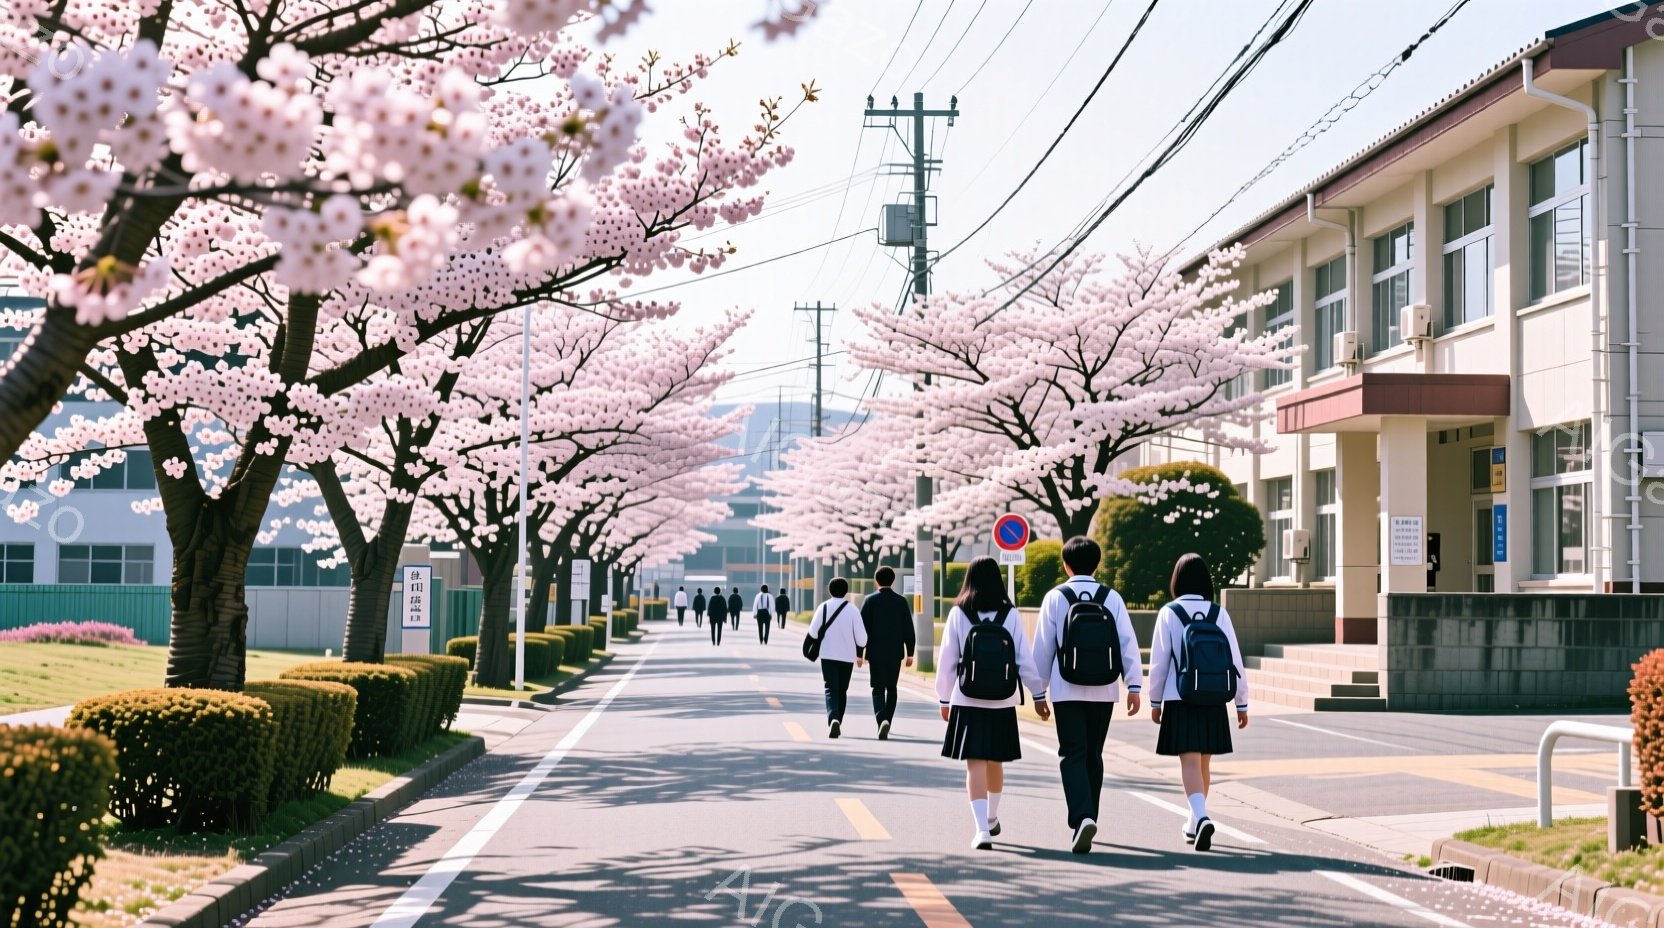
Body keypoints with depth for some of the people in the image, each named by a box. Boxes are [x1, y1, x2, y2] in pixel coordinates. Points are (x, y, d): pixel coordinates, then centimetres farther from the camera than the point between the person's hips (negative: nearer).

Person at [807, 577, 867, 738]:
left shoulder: (823, 607, -3)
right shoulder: (852, 610, -5)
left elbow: (813, 632, -3)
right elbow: (861, 636, -6)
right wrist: (859, 653, 13)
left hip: (828, 655, -1)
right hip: (847, 656, 1)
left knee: (831, 690, -3)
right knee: (842, 690, 16)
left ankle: (833, 720, -27)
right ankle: (837, 723, 20)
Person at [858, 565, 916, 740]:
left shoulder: (870, 601, -4)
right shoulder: (901, 601, 2)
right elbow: (908, 629, 1)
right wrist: (909, 653, 7)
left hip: (875, 652, -2)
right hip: (895, 653, 2)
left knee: (878, 689, -3)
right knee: (891, 688, 16)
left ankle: (882, 721, -25)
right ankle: (886, 723, 22)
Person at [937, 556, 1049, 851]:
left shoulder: (958, 614, -4)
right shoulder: (1010, 614, -2)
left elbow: (947, 660, -1)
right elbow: (1025, 658, -2)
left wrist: (945, 699, 9)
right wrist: (1038, 694, 6)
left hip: (967, 701, -2)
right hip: (1003, 701, 2)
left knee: (975, 764, -3)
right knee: (995, 761, 18)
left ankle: (982, 829, -17)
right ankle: (991, 818, 36)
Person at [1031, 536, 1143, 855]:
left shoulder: (1055, 598, -3)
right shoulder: (1112, 598, 2)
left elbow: (1043, 647, 0)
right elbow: (1128, 643, -4)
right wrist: (1134, 685, -2)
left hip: (1067, 690, -3)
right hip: (1103, 691, 3)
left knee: (1072, 756, -4)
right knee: (1093, 756, 16)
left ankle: (1082, 818, -25)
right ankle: (1087, 819, 24)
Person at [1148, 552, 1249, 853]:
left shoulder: (1169, 613, -5)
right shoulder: (1219, 613, 1)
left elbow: (1159, 661, -4)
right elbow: (1235, 660, 1)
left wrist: (1155, 701, 6)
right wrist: (1242, 703, 8)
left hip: (1180, 701, -3)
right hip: (1214, 701, 3)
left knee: (1190, 761, -6)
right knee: (1204, 762, 15)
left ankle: (1201, 817, -28)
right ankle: (1194, 823, 28)